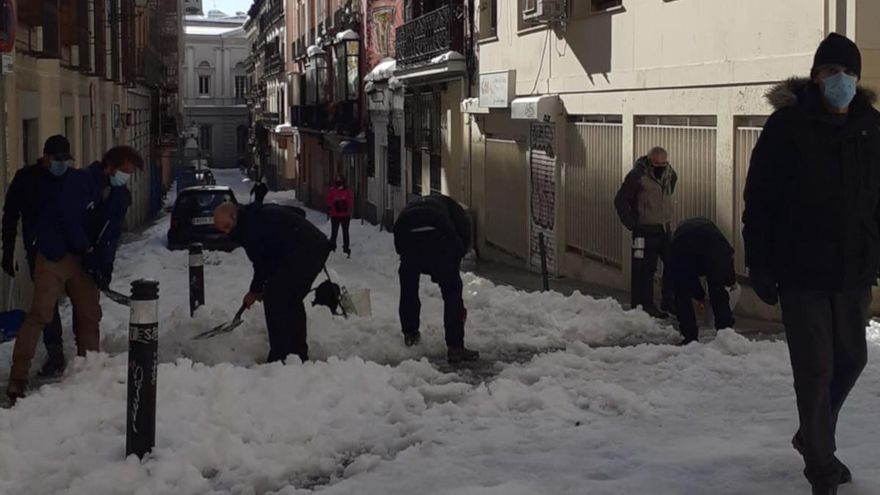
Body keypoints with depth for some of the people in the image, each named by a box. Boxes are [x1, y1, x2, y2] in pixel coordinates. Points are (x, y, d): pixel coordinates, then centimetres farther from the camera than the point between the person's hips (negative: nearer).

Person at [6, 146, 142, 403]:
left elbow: (111, 236, 2)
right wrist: (87, 251, -14)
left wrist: (104, 267, -12)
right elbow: (69, 219, -19)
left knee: (90, 314, 7)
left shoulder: (120, 197, 7)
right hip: (56, 255, -7)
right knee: (40, 313, -14)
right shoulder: (78, 180, -14)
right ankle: (18, 379, -15)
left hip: (84, 259, 7)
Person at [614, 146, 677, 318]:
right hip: (645, 231, -7)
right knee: (644, 269, -4)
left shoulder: (670, 173, 6)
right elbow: (620, 201, -12)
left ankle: (669, 302, 16)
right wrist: (632, 224, -11)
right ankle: (643, 305, 4)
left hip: (665, 228, 7)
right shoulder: (637, 176, -15)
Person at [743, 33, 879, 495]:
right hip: (801, 268, -5)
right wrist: (759, 264, -11)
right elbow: (759, 198, -8)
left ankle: (813, 437, 38)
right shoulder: (789, 124, -8)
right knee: (815, 367, -1)